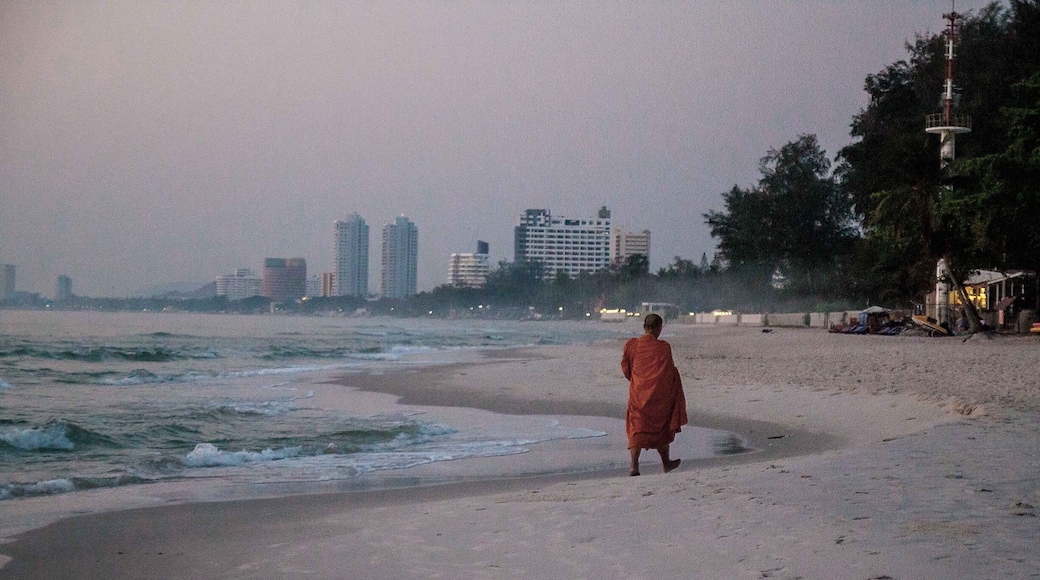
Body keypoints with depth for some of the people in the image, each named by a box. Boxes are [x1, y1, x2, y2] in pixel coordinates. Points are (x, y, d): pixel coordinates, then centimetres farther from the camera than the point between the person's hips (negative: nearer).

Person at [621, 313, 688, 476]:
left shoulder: (631, 345, -5)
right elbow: (670, 373, -5)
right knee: (661, 427, 16)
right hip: (659, 394, -1)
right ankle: (666, 463, 29)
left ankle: (634, 465, -10)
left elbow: (625, 368, 4)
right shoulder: (663, 348, -11)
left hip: (637, 394, 1)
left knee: (637, 428, 5)